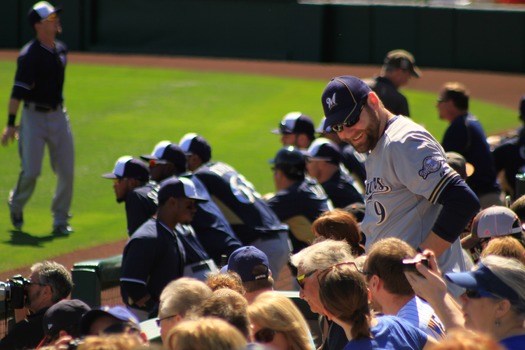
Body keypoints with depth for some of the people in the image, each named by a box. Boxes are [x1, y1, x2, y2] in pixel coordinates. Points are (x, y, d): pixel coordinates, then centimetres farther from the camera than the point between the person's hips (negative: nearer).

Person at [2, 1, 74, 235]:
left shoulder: (61, 50, 8)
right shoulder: (29, 55, -15)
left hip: (59, 116, 6)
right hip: (34, 116, -6)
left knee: (66, 171, 1)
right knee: (31, 171, -8)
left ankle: (60, 220, 12)